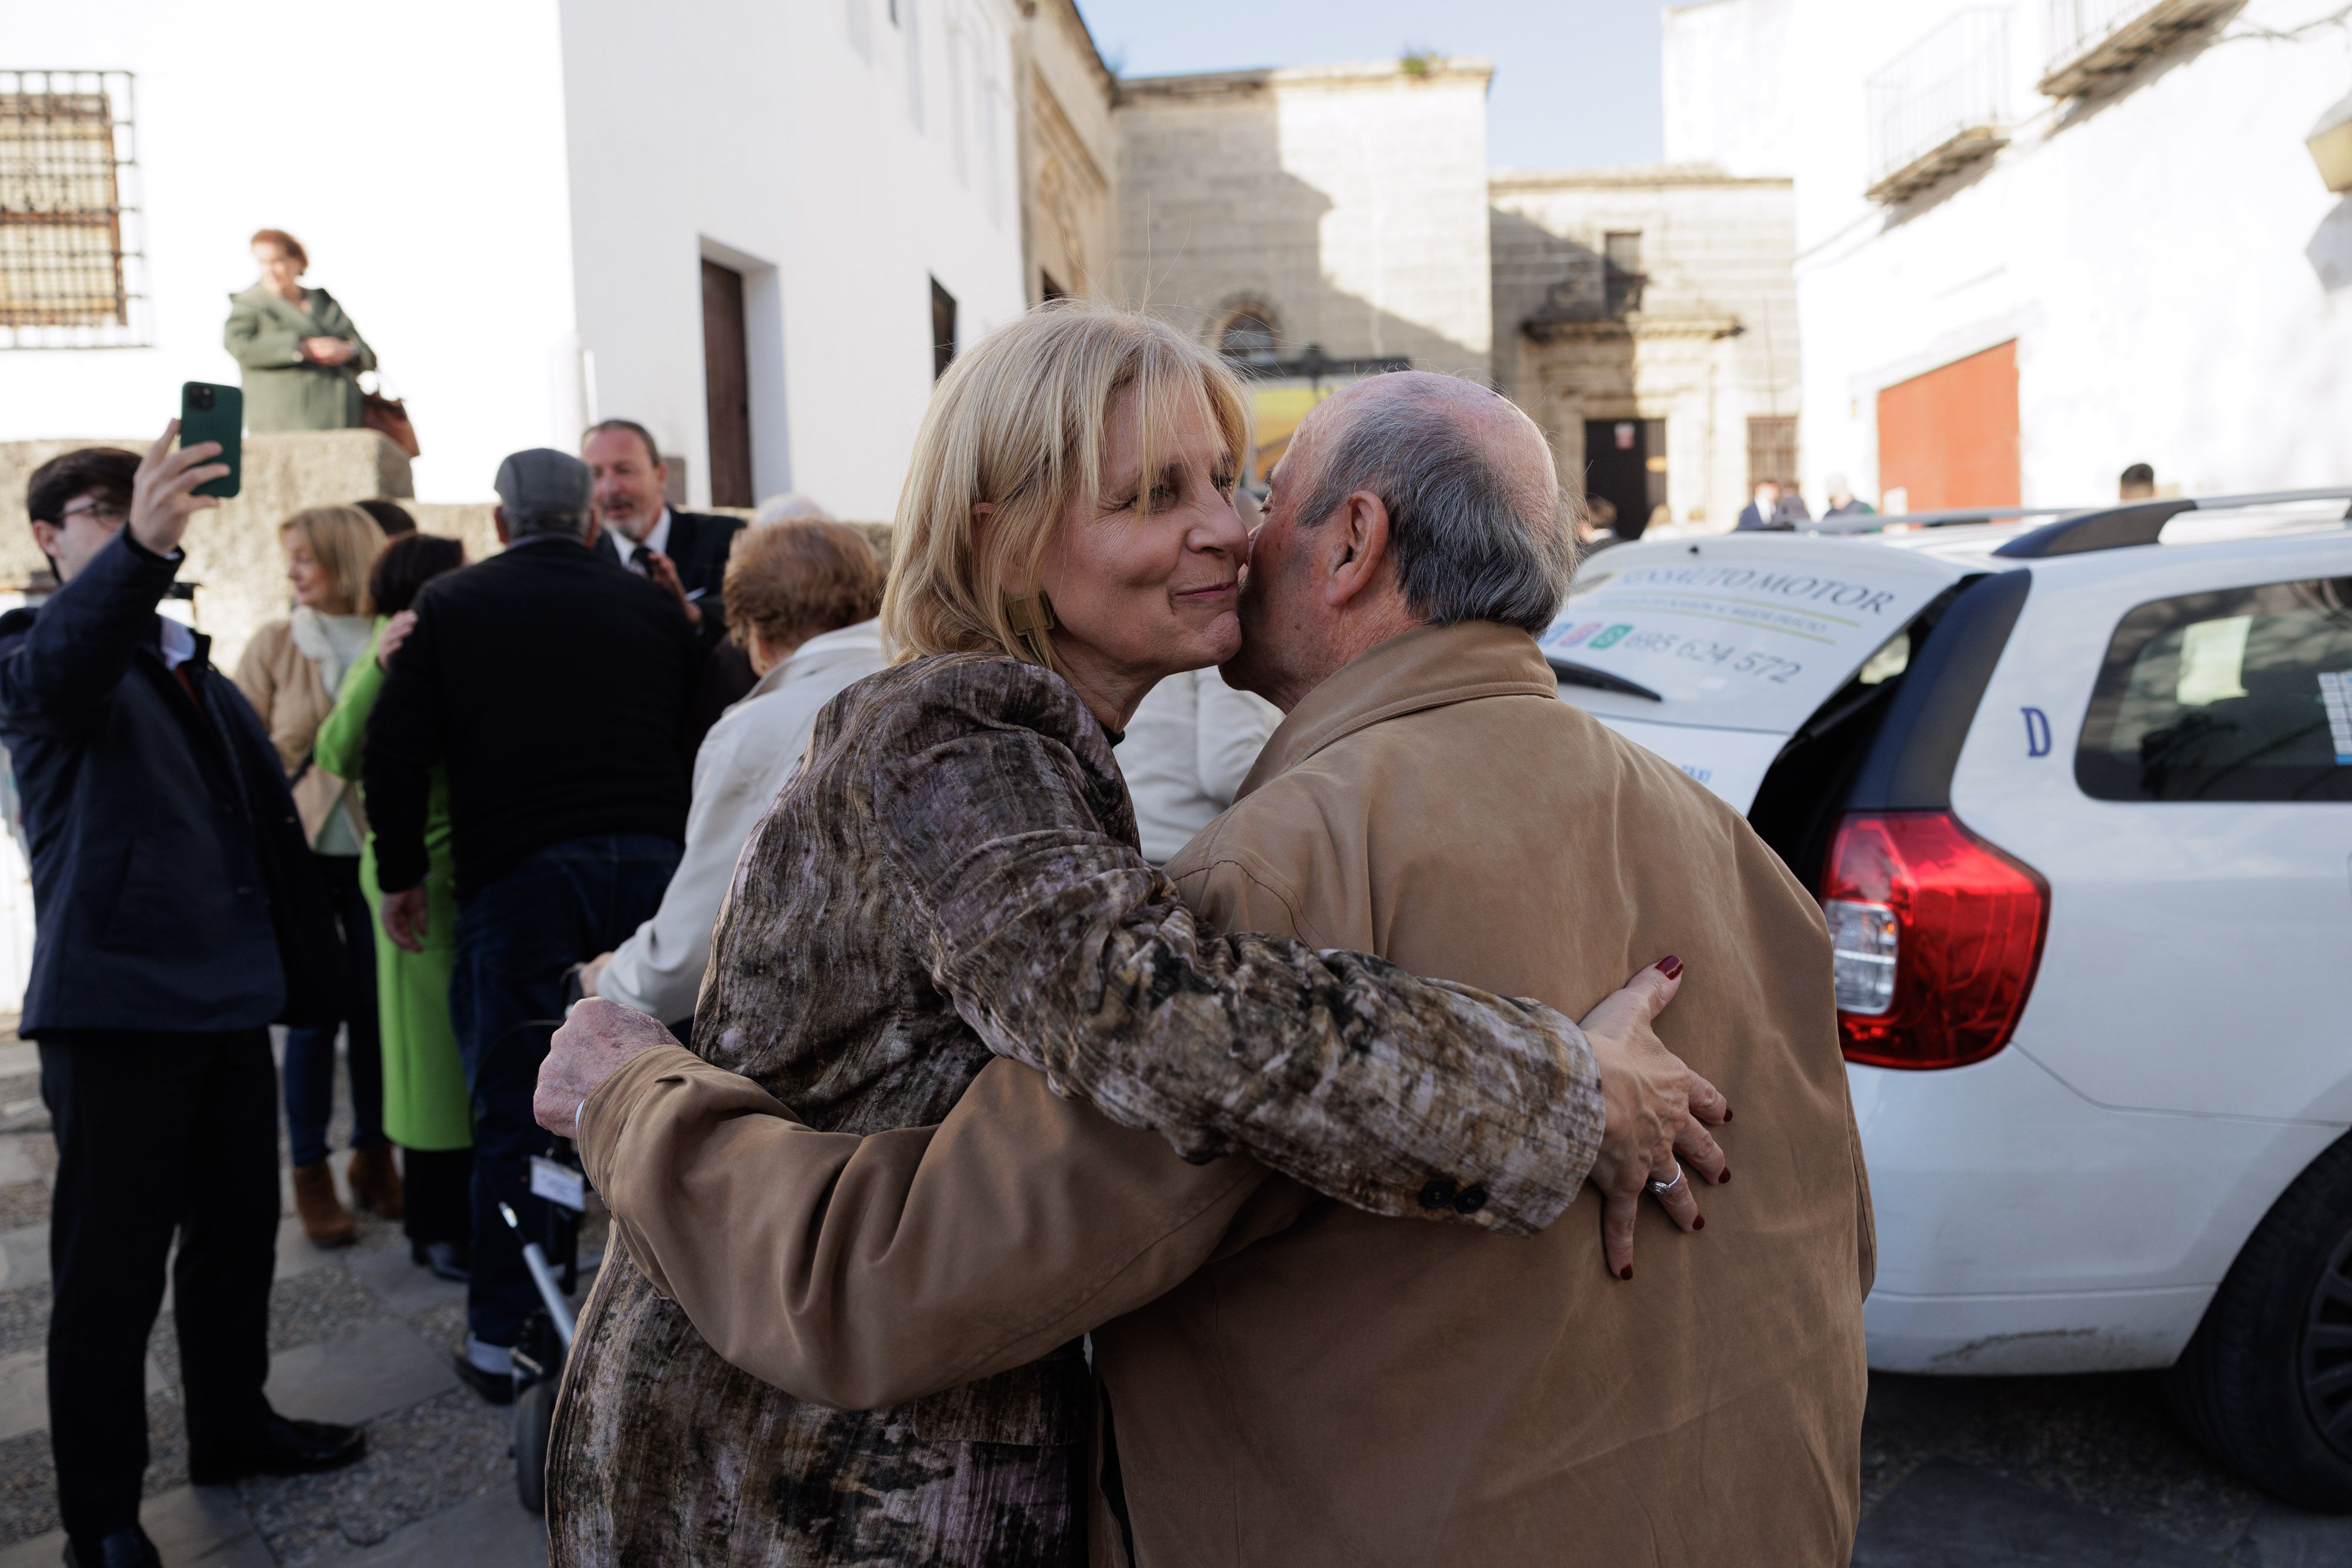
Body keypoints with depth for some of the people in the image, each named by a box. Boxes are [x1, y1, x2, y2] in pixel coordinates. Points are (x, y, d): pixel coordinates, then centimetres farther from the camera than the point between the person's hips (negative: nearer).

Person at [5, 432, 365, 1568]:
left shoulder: (193, 667, 19)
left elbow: (266, 820, 22)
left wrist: (298, 963, 17)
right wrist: (140, 547, -48)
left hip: (230, 994, 7)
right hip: (118, 1000, -7)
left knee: (239, 1230, 16)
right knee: (111, 1266, 1)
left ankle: (230, 1425, 34)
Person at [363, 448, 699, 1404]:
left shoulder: (450, 606, 6)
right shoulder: (652, 606, 11)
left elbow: (394, 750, 2)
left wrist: (402, 875, 9)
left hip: (516, 876, -2)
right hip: (650, 862, 2)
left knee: (514, 1114, 6)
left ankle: (502, 1340, 15)